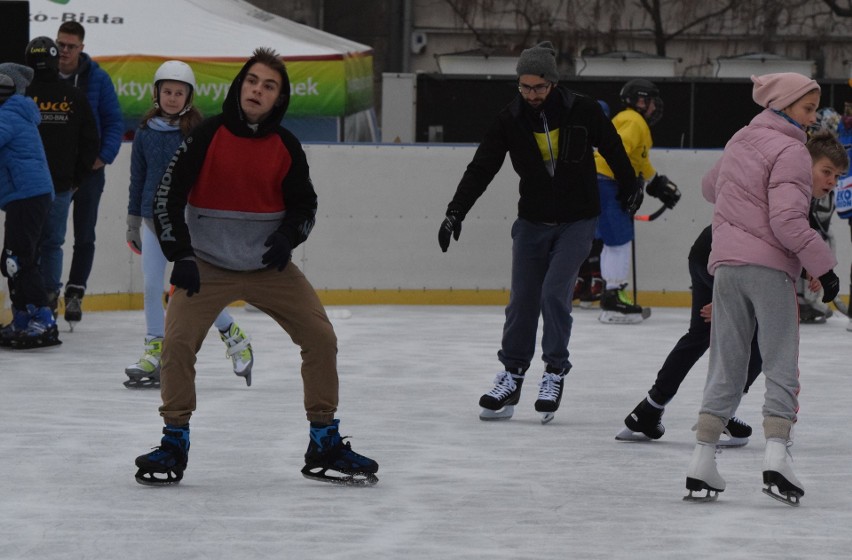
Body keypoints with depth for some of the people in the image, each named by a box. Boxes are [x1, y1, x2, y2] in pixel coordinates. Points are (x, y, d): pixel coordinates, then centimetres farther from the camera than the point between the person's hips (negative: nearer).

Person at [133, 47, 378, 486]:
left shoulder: (285, 148, -1)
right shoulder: (208, 136, -10)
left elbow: (304, 204, 9)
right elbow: (167, 196, -11)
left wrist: (288, 236, -13)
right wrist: (180, 256, -19)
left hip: (269, 266, 3)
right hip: (207, 265, -3)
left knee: (320, 337, -6)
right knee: (178, 342, -19)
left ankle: (324, 446, 7)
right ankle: (174, 444, -1)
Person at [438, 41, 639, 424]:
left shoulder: (582, 112, -13)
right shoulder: (511, 119, -7)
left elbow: (612, 148, 4)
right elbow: (481, 169, -9)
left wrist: (629, 187, 18)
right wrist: (455, 212, -18)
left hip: (577, 220, -3)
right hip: (533, 221, 3)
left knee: (554, 293, -14)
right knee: (522, 301, 2)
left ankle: (555, 374, 0)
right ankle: (511, 377, 14)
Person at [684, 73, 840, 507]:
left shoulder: (739, 141, 14)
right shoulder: (790, 152, -10)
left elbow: (710, 186, 33)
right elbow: (788, 221, -19)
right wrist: (822, 264, -13)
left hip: (725, 263, 7)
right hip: (769, 267, -7)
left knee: (725, 369, 10)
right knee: (781, 368, -3)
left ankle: (702, 461, 6)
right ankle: (776, 456, -16)